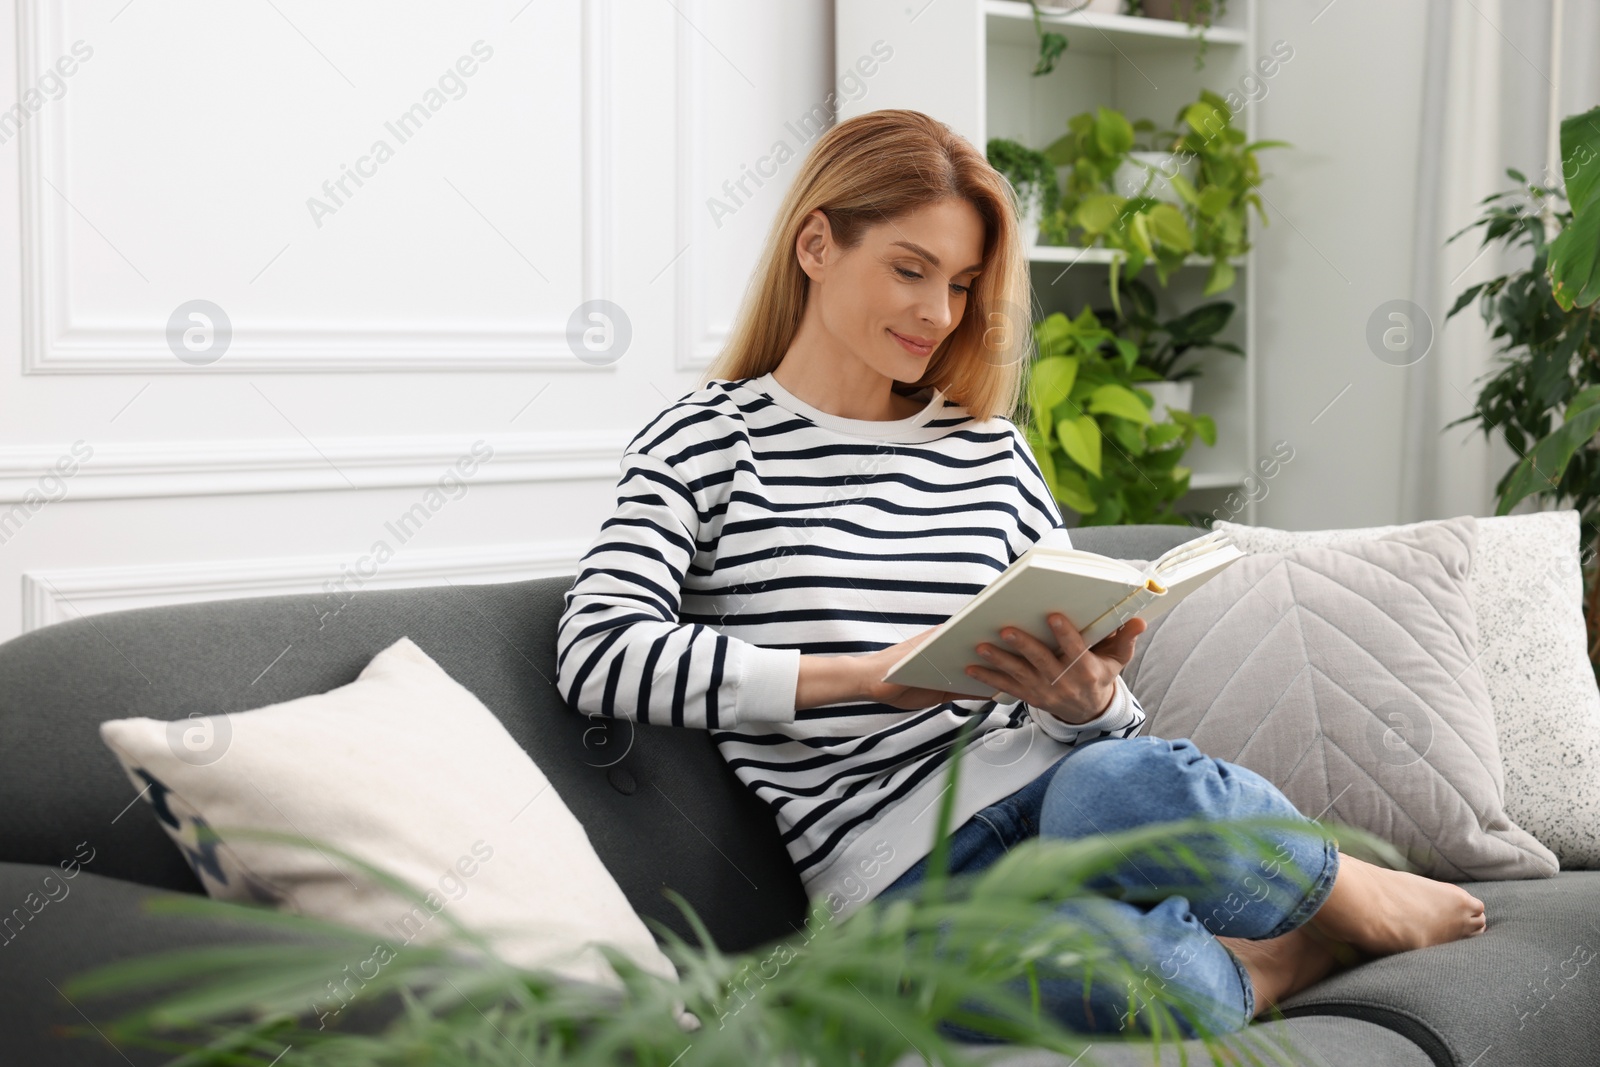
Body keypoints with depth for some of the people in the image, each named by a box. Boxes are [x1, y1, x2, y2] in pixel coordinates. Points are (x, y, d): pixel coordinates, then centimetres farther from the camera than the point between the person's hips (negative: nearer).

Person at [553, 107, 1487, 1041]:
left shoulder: (990, 449, 15)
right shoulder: (711, 444, 3)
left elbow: (1083, 674, 16)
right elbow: (598, 655, -13)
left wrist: (1087, 701, -10)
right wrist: (865, 673, -16)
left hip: (1042, 789, 3)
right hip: (898, 867, -3)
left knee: (1123, 787, -36)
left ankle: (1357, 897, -5)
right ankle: (1257, 970, -4)